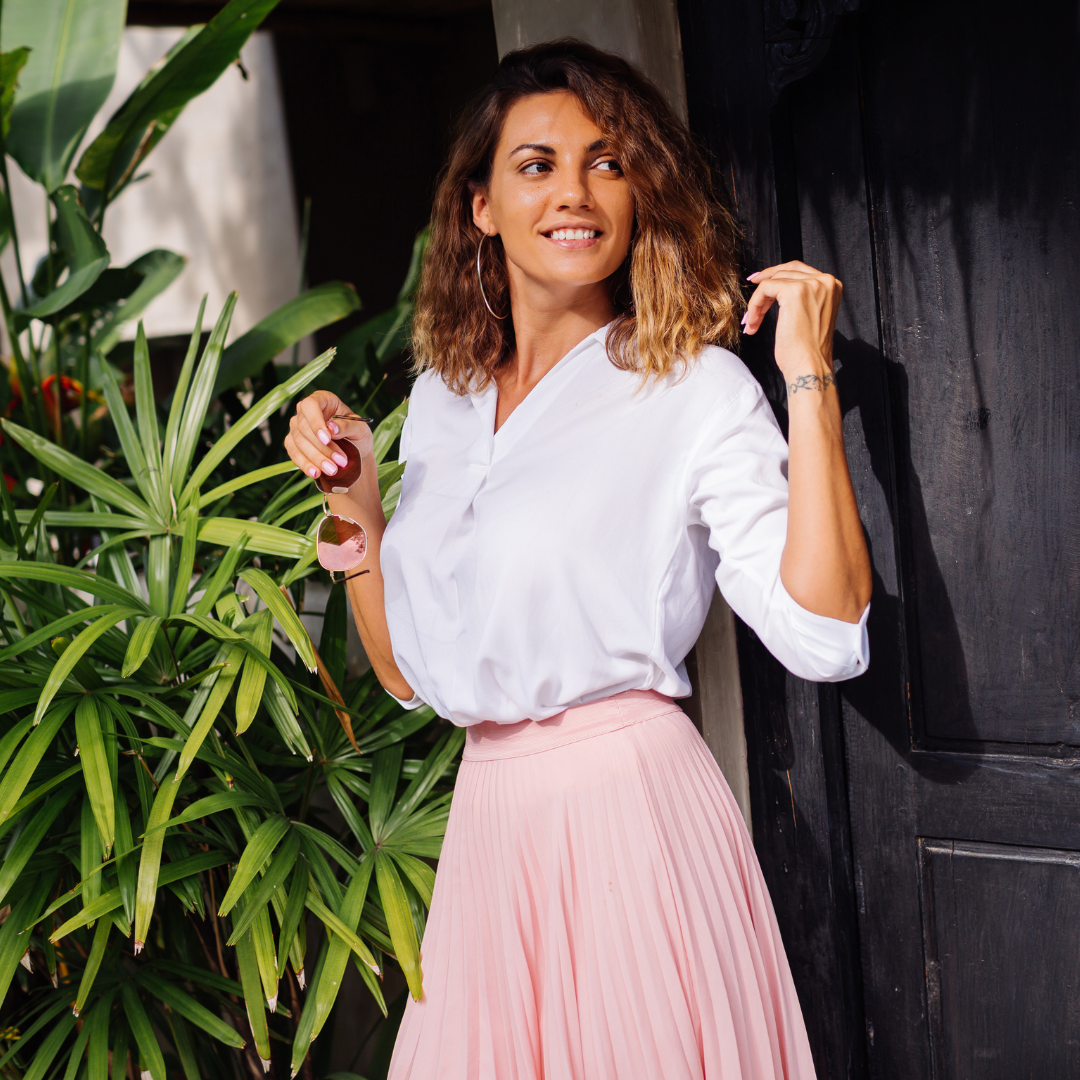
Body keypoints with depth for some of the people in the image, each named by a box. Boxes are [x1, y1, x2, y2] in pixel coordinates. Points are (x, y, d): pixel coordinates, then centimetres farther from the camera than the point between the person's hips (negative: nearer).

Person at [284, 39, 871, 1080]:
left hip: (631, 807, -5)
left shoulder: (695, 387, -6)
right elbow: (411, 672, 14)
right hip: (488, 817, 5)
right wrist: (349, 492, 5)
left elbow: (825, 634, -18)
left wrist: (809, 379, -17)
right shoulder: (443, 397, 10)